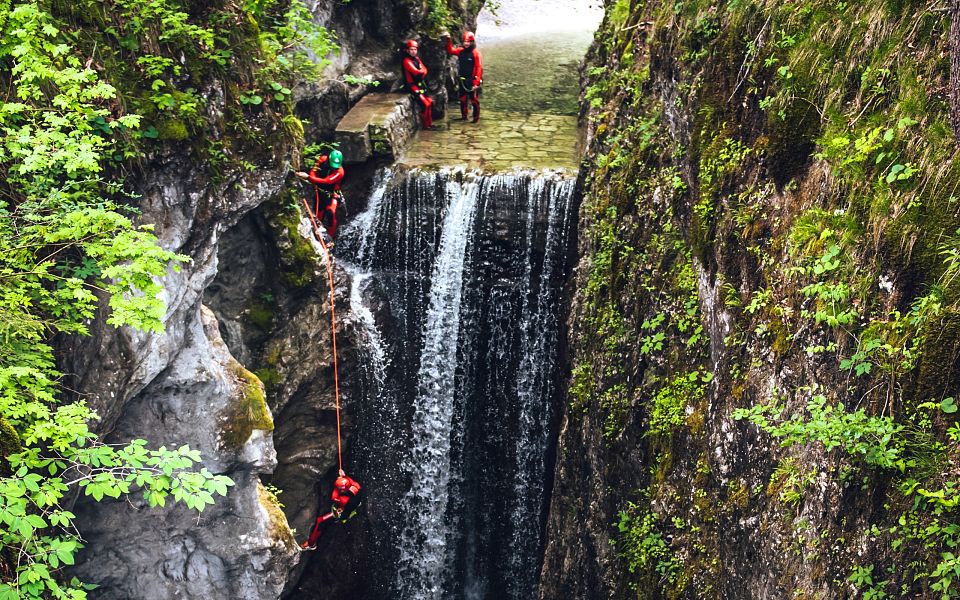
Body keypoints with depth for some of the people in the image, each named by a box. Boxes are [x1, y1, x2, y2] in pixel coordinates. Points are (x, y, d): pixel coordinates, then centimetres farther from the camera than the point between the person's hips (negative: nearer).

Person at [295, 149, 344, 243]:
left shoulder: (339, 172, -25)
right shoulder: (323, 160, -13)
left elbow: (325, 181, -35)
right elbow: (313, 171, -1)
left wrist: (308, 177, -42)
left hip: (331, 194, -3)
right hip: (319, 192, 3)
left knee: (330, 213, -23)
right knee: (318, 215, 2)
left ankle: (330, 238, -13)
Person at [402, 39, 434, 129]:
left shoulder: (417, 59, 9)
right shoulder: (407, 61, -16)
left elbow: (424, 70, 3)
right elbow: (416, 72, -25)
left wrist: (421, 72, -18)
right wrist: (422, 71, -6)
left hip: (421, 85, 9)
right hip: (413, 86, -9)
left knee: (430, 101, 11)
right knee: (426, 104, -15)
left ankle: (430, 123, 21)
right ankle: (426, 125, -2)